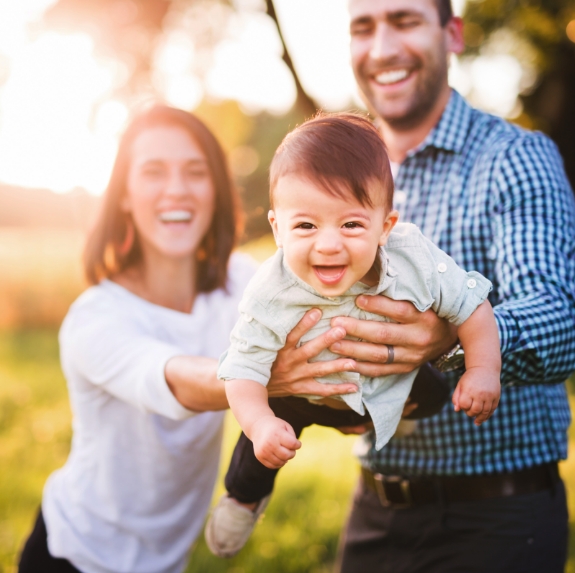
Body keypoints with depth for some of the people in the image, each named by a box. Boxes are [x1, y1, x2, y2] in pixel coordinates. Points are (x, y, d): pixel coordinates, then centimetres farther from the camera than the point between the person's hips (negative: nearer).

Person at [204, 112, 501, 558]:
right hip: (310, 395, -1)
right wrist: (260, 423, -44)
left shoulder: (417, 262, -34)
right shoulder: (270, 295, -36)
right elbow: (245, 368, -28)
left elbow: (470, 304, -17)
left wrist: (484, 370, -20)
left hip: (397, 384, 1)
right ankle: (246, 495, 42)